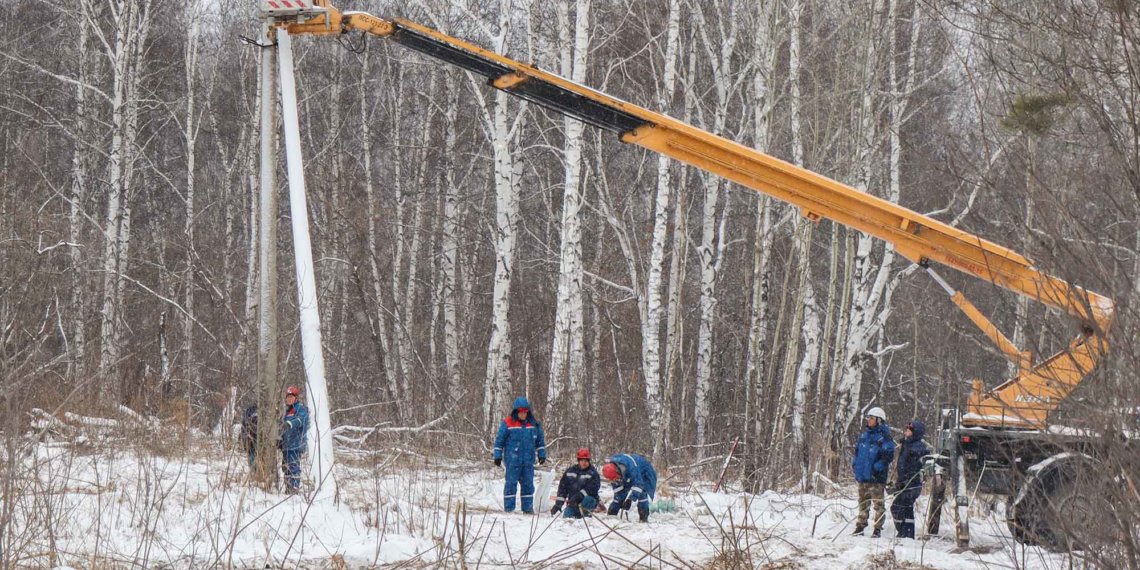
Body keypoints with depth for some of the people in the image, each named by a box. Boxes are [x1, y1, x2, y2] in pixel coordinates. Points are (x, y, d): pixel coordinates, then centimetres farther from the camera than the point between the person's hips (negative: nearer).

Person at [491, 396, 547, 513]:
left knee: (528, 484, 7)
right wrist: (497, 455, -1)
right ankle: (509, 508, 1)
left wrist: (542, 454, 15)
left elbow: (540, 440, 17)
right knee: (511, 483, -3)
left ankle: (528, 508, 14)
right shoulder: (507, 423, -3)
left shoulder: (534, 424, 8)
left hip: (528, 460, 4)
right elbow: (499, 440, 1)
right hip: (512, 460, -4)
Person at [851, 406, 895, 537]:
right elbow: (857, 451, 24)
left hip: (876, 477, -7)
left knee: (878, 502, -2)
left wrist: (878, 467, -20)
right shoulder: (864, 435, 13)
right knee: (863, 502, 14)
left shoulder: (884, 437, -9)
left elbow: (889, 455, -15)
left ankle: (877, 529, 0)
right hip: (863, 475, 7)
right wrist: (855, 463, 11)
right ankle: (860, 526, 21)